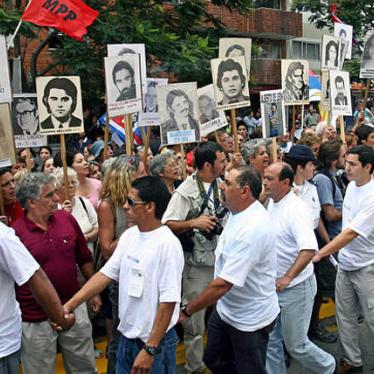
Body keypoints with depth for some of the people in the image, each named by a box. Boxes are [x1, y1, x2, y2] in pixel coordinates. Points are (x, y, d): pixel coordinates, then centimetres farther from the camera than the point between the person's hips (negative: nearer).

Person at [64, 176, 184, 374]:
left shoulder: (167, 244, -21)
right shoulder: (128, 235, 2)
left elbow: (168, 301, -21)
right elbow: (106, 274, 3)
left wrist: (150, 350, -20)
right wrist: (70, 304, -4)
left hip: (156, 343, -7)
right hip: (126, 337, 7)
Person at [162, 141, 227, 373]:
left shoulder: (222, 184, 3)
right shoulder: (186, 191, -16)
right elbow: (167, 225, -18)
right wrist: (194, 223, -29)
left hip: (222, 257, 6)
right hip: (198, 261, -6)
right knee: (195, 318, 7)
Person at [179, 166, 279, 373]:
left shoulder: (252, 228, -32)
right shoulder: (239, 212, -2)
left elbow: (223, 284, -32)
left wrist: (186, 310, -24)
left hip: (250, 319, -9)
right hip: (226, 309, 9)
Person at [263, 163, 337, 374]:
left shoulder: (297, 209, -21)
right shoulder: (272, 204, 5)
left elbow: (309, 249, -33)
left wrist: (287, 277, -38)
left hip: (296, 287, -7)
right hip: (274, 285, 7)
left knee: (296, 345, 6)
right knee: (270, 341, 13)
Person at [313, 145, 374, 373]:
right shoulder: (351, 185, 2)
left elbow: (352, 233, -28)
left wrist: (319, 254, -31)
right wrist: (333, 252, 13)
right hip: (345, 262, 7)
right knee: (345, 316, 13)